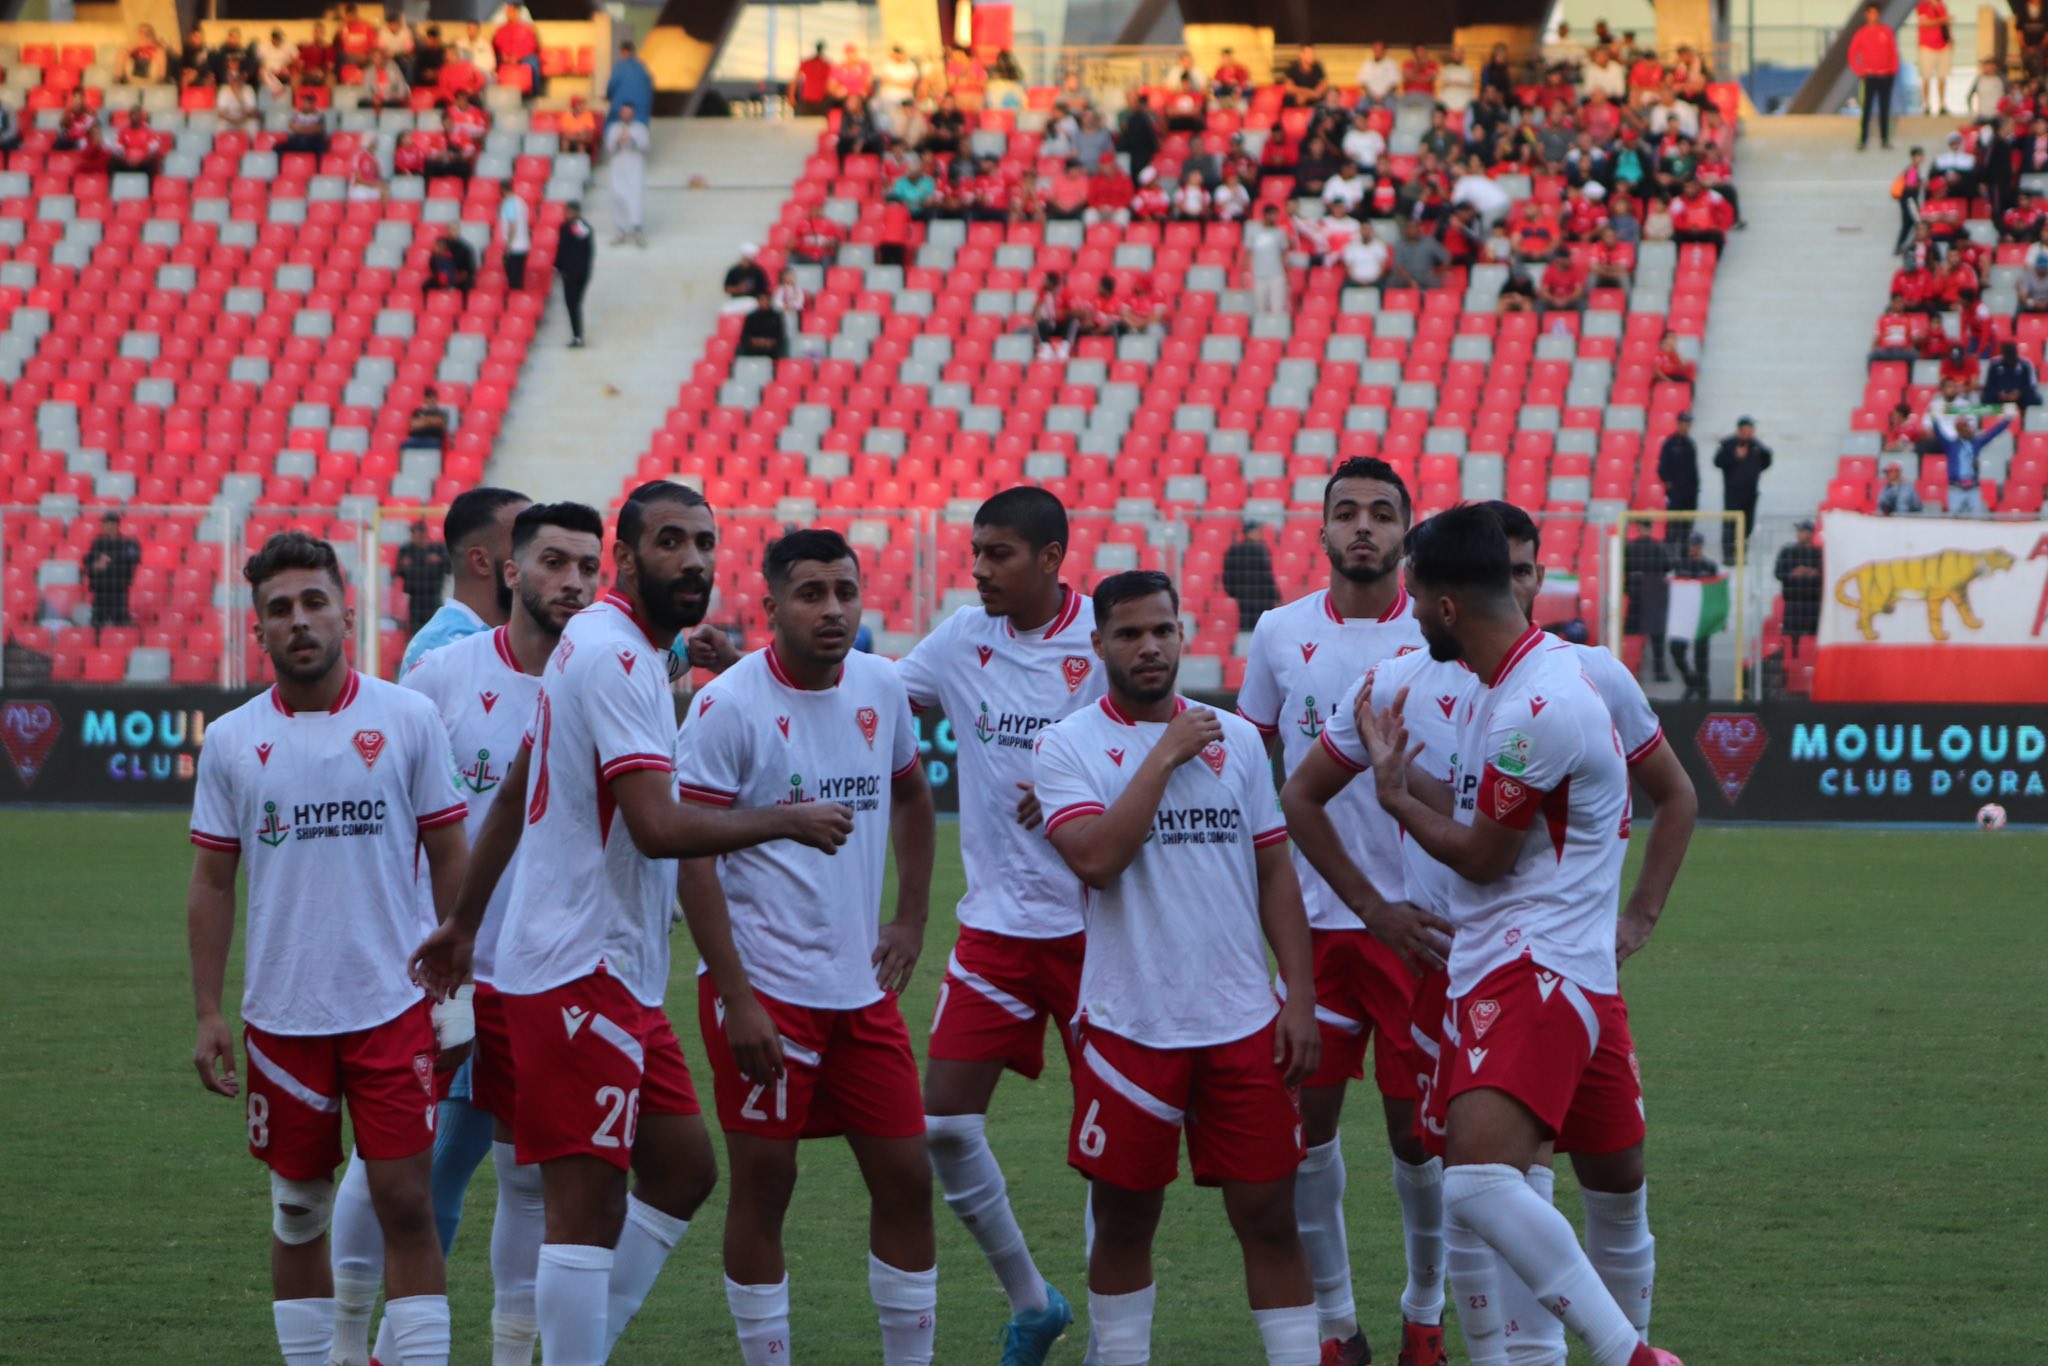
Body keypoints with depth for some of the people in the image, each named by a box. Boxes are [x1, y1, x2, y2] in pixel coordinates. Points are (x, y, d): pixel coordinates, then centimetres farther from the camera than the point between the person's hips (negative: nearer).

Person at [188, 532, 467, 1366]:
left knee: (405, 1203, -6)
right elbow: (212, 883, 8)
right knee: (297, 1211, 8)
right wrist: (207, 1014, 2)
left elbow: (449, 858, 3)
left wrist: (459, 987, -1)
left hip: (394, 1008, -2)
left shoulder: (408, 720, -1)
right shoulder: (232, 742, 4)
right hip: (282, 1014, 2)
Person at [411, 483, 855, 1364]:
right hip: (579, 975, -10)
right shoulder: (614, 656, -16)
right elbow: (659, 828, -25)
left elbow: (512, 796, 24)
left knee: (682, 1168, 13)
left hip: (620, 978, 10)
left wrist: (464, 922, 28)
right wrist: (789, 820, -12)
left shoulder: (604, 648, 17)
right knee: (587, 1203, -9)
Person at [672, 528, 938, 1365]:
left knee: (905, 1177, 6)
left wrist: (910, 922, 15)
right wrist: (737, 998, -17)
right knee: (763, 1184, -1)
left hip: (862, 984, 6)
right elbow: (691, 856, -13)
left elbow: (911, 795, 25)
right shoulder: (729, 706, -12)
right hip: (764, 984, -6)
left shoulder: (881, 690, 6)